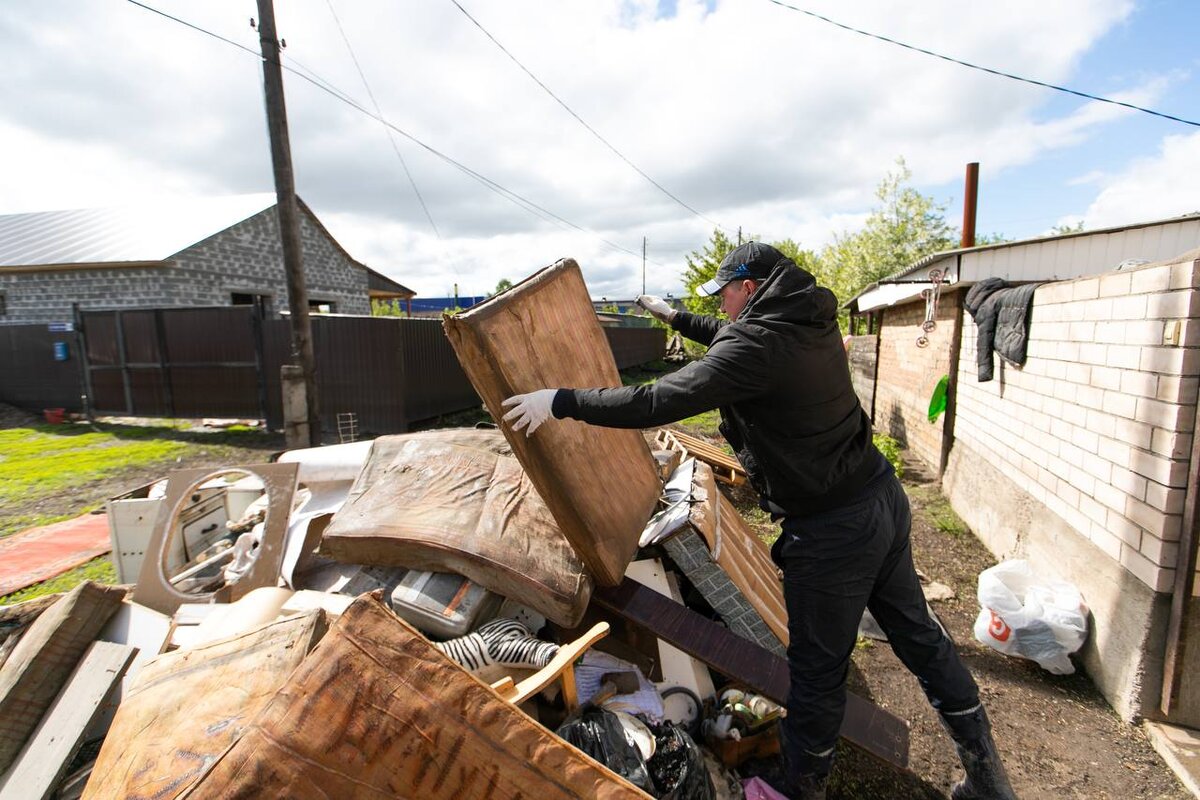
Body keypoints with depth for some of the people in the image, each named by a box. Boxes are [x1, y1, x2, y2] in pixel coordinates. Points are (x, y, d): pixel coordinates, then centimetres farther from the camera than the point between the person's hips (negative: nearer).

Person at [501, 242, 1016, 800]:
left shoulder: (757, 345, -22)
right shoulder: (813, 322, 5)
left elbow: (658, 402, -27)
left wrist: (560, 402, -18)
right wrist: (677, 318, 32)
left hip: (831, 532, -9)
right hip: (883, 497, 9)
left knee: (817, 672, 11)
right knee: (918, 634, 24)